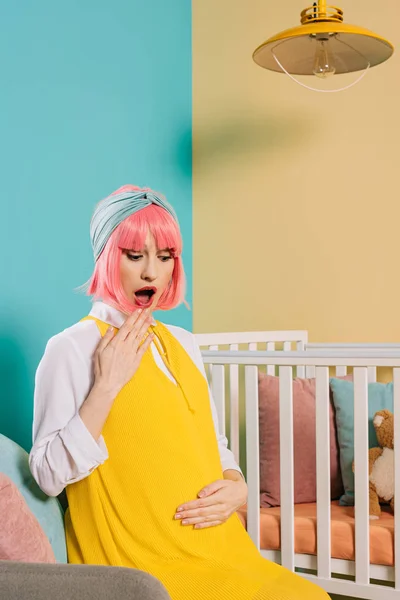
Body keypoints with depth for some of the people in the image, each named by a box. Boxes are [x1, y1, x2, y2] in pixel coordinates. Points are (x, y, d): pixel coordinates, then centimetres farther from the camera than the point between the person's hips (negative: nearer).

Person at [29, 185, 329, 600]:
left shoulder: (182, 344, 13)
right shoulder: (72, 348, -6)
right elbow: (49, 476, -12)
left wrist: (237, 487, 0)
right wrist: (107, 384, -18)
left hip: (218, 548, 6)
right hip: (142, 564, -6)